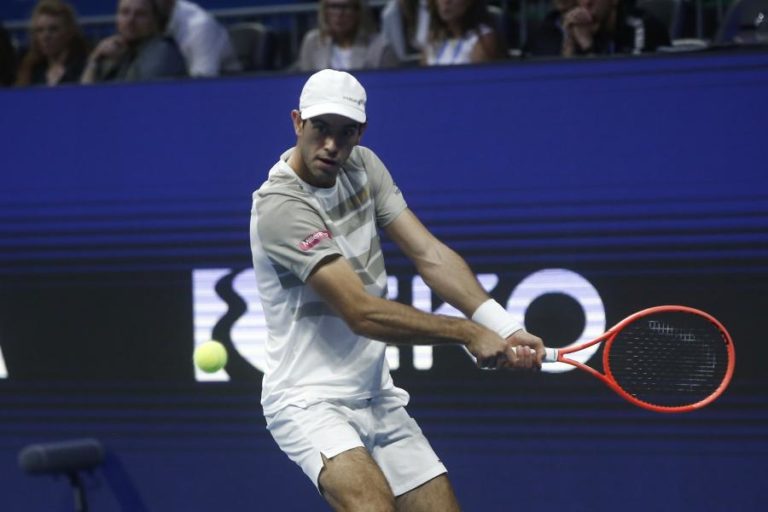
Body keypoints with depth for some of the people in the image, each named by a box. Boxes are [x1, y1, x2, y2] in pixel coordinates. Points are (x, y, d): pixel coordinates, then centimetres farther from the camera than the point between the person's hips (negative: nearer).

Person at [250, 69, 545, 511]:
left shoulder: (363, 166, 4)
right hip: (310, 401, -8)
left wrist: (502, 329, -17)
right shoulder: (281, 208, -20)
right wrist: (467, 333, -20)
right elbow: (362, 313, -23)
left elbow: (429, 254, -4)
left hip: (378, 399, 8)